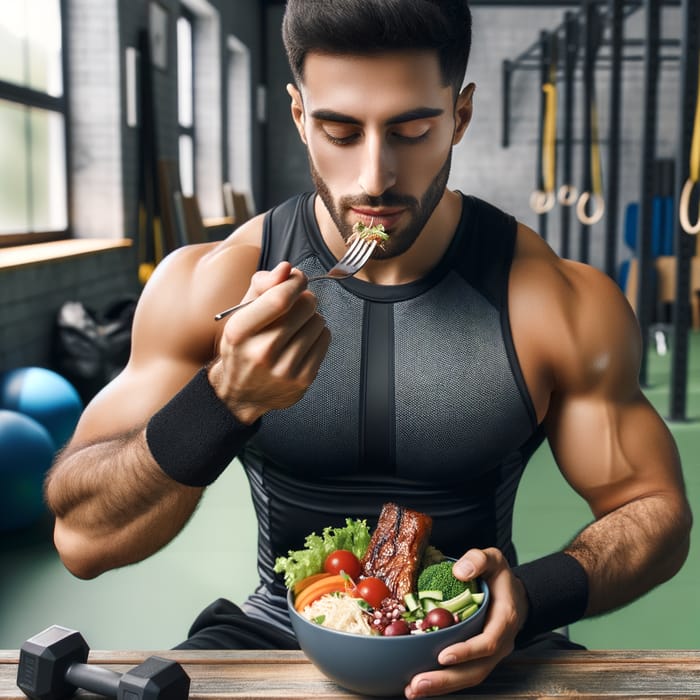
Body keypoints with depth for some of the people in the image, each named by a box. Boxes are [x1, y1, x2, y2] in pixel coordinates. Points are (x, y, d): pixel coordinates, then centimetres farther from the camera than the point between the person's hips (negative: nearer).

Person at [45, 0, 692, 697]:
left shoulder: (565, 304, -12)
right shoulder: (203, 286, -11)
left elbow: (656, 510, -1)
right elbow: (82, 537, -13)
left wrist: (530, 596, -21)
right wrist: (226, 400, -31)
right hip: (277, 635, 1)